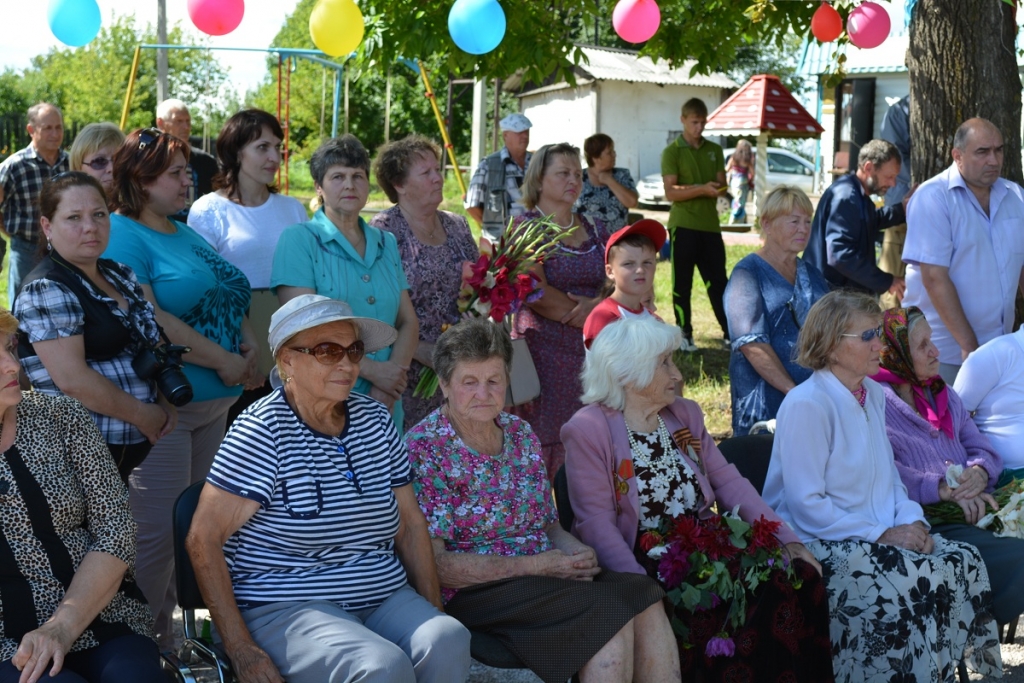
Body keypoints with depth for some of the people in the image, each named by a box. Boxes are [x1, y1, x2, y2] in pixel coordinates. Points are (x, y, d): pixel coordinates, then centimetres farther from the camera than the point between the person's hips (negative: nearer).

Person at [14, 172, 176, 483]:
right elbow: (72, 379, -22)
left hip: (133, 446, 8)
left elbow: (153, 343, 18)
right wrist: (142, 415, -14)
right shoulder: (47, 290, -14)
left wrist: (166, 403, 1)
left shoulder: (120, 275, 12)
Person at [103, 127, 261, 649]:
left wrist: (251, 348, -1)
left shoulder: (185, 233, 17)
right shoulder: (122, 235, -10)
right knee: (160, 529, -4)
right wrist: (224, 362, -16)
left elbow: (228, 297, 20)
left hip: (215, 400, 9)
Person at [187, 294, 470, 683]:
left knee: (450, 644, -25)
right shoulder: (263, 431, -9)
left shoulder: (375, 420, 8)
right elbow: (203, 538, -12)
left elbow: (410, 524, 14)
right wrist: (241, 651, -17)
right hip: (287, 607, -5)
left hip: (386, 597, 5)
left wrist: (434, 616, 4)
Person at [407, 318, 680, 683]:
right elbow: (434, 563, -15)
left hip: (545, 573, 6)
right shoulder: (423, 449, -9)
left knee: (645, 599, -20)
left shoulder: (520, 433, 11)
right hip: (473, 593, -6)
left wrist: (576, 551, -7)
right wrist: (535, 565, -18)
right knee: (610, 615, -26)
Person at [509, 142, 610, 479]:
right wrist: (591, 318, -9)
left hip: (593, 351, 5)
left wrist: (597, 305, -14)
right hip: (545, 348, -5)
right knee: (547, 443, -5)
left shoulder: (595, 230, 15)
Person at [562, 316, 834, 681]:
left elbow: (729, 482, 11)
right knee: (708, 618, -33)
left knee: (796, 579, -17)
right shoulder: (588, 431, -7)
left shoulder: (685, 414, 15)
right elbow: (597, 524, -15)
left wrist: (786, 540, -2)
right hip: (645, 565, -6)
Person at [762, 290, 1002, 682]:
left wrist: (911, 521, -1)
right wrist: (881, 536, -18)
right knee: (913, 580, -28)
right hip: (822, 545, -8)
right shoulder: (806, 405, -15)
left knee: (965, 561, -14)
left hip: (879, 534, 8)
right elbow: (806, 505, -18)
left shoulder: (873, 395, 12)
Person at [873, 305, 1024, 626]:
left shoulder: (942, 395, 25)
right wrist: (942, 488, -21)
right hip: (929, 524, -7)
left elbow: (982, 448, 19)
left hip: (977, 512, 7)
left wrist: (979, 471, -5)